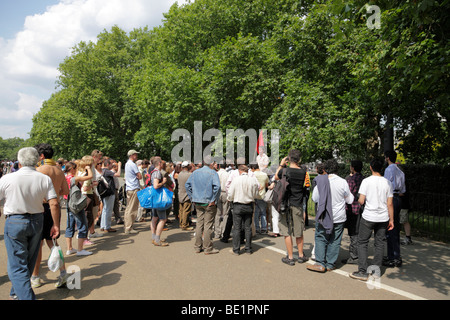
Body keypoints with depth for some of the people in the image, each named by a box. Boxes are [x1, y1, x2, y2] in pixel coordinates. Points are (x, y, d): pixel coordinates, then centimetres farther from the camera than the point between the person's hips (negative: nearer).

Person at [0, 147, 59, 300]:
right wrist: (56, 225, 0)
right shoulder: (45, 179, -5)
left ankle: (26, 296, -5)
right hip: (37, 221, 4)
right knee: (29, 262, 20)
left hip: (15, 222, -3)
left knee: (17, 266, 2)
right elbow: (54, 204, -9)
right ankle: (16, 293, 39)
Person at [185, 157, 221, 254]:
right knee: (208, 225, 2)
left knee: (199, 223, 13)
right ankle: (208, 248, 9)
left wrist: (192, 198, 9)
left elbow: (187, 185, 8)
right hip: (209, 203, -5)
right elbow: (217, 186, -23)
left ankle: (198, 246, 21)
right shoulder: (213, 173, -9)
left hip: (197, 203, 5)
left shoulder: (195, 172, 8)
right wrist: (214, 200, -14)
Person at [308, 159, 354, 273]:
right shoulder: (343, 182, -9)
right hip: (339, 217, 1)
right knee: (335, 241, 11)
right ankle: (330, 264, 17)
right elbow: (350, 200, 3)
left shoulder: (321, 181, -9)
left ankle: (320, 263, 4)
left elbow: (315, 198, 3)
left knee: (320, 239, 8)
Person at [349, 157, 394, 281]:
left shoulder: (366, 181, -9)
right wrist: (391, 220, 9)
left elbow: (361, 201, -12)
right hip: (383, 218, 4)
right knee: (380, 243, 13)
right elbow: (390, 204, 2)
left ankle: (363, 272, 4)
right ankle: (375, 270, 18)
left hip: (368, 217, -4)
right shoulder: (387, 182, 1)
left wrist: (359, 199, 11)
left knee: (362, 243, 5)